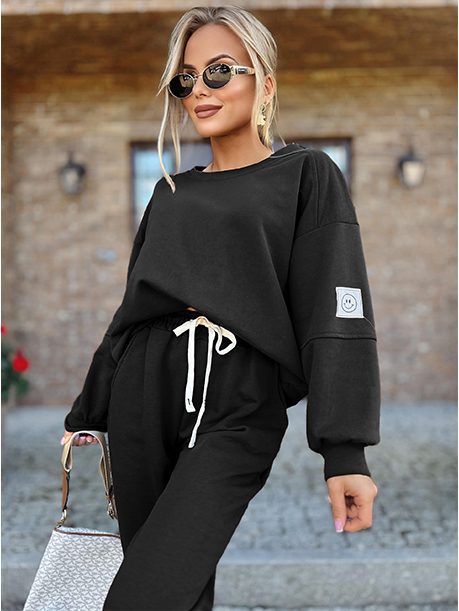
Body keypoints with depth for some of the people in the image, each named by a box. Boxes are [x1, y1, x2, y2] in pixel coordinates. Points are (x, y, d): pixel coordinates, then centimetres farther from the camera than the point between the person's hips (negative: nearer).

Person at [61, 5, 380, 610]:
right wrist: (89, 413, 23)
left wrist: (346, 451, -17)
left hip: (237, 410, -5)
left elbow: (338, 313, -7)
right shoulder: (172, 191, 18)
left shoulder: (306, 175, 4)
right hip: (144, 395, 5)